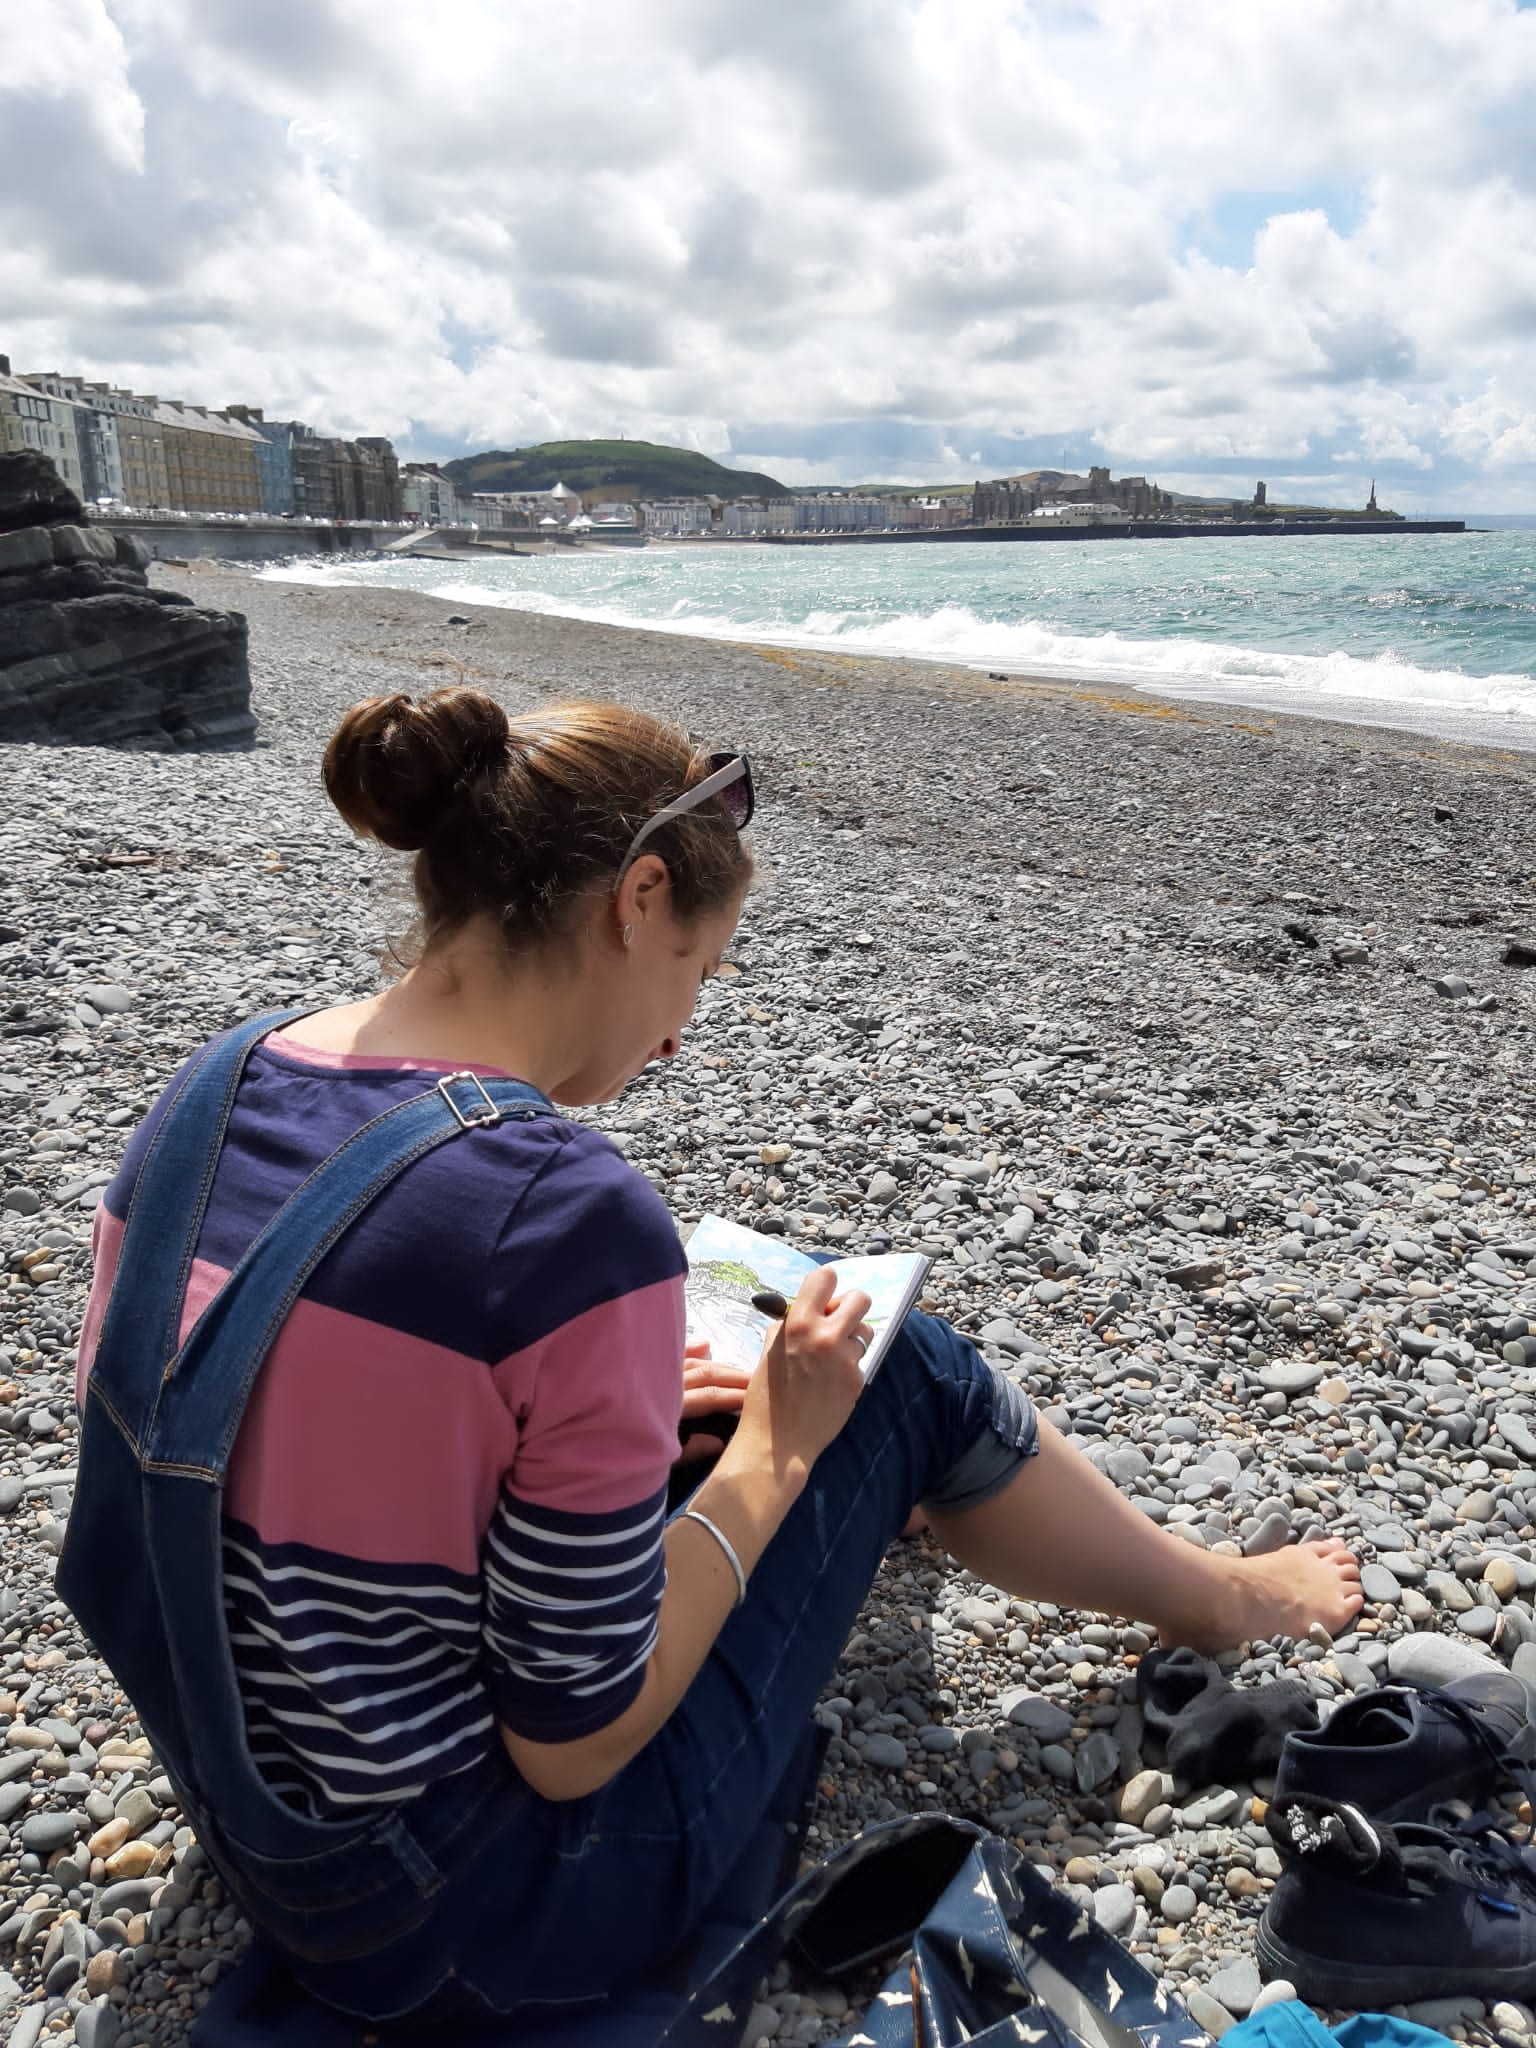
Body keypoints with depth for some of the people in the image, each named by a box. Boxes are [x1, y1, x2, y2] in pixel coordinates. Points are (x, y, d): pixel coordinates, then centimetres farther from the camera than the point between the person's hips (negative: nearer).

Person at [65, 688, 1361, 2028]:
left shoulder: (206, 1094, -7)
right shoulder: (577, 1221, -31)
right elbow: (573, 1745, -21)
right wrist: (769, 1452, -9)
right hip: (477, 1924, -6)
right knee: (908, 1378, 5)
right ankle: (1216, 1601, 34)